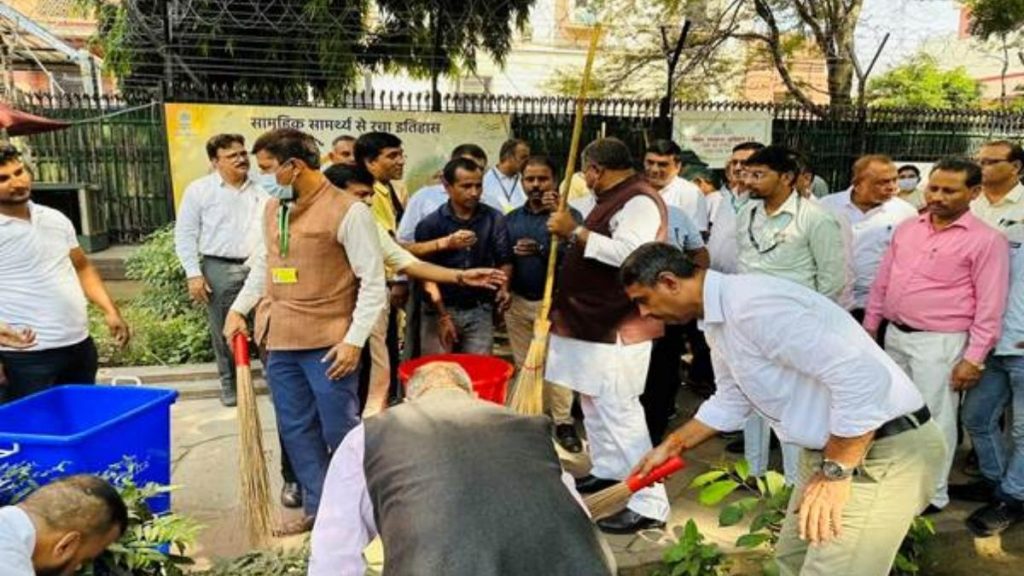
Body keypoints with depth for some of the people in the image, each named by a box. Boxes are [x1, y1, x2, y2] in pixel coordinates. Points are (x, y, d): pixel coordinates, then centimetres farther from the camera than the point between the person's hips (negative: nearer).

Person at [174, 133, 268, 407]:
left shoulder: (260, 190, 8)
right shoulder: (199, 190, 0)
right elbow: (184, 235, 0)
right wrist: (193, 274, -6)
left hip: (259, 267, 2)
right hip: (219, 269, -2)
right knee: (224, 332, 7)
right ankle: (230, 384, 23)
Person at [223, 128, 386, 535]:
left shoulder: (348, 211, -12)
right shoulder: (272, 208, 10)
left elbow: (373, 283, -12)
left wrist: (354, 340, -16)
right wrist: (239, 308, 13)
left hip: (327, 343, -7)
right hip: (279, 339, 7)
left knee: (340, 429, 3)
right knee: (296, 430, 14)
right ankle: (318, 508, 29)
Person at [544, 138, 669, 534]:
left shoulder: (639, 201, -16)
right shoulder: (616, 198, 17)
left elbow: (628, 253, -30)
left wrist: (575, 231, -24)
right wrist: (573, 233, 6)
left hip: (619, 325, -11)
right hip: (594, 319, 11)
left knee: (619, 410, -10)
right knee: (593, 401, 20)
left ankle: (649, 505, -3)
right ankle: (607, 470, 38)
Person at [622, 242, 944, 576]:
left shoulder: (751, 304, -27)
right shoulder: (720, 319, 6)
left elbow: (863, 377, -31)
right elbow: (730, 401, 20)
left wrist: (834, 473, -23)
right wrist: (672, 446, 20)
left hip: (888, 451, -10)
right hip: (832, 449, 10)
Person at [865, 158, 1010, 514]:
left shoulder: (986, 240, -9)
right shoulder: (907, 228, 7)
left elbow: (990, 306, -11)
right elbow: (882, 282, 12)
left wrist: (974, 358, -14)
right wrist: (870, 325, 12)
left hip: (939, 343, -6)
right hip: (895, 335, 6)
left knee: (933, 419, 5)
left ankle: (932, 493, 23)